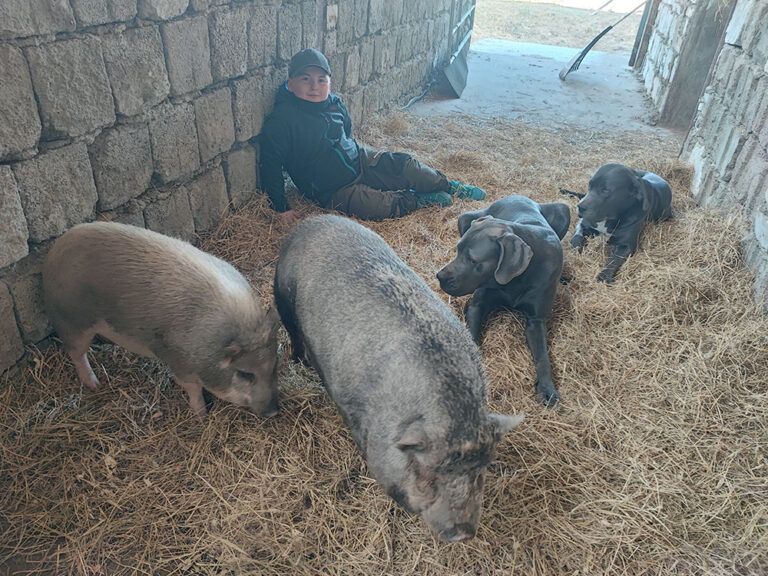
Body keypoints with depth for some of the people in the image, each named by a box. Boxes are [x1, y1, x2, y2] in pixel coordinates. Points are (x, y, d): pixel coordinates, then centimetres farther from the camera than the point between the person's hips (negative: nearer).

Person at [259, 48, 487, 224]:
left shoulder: (335, 103, 0)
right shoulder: (280, 121, -21)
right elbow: (270, 167, -20)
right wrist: (282, 208, -22)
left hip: (360, 159, 7)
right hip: (334, 191, -6)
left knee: (403, 163, -3)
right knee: (381, 206, -26)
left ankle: (449, 186, 17)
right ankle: (419, 199, -1)